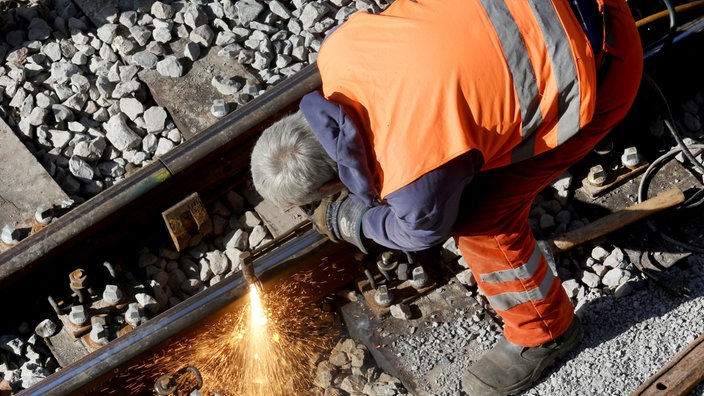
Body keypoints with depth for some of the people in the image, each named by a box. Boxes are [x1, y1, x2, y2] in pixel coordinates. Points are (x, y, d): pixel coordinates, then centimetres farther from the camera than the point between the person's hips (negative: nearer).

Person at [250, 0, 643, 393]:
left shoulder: (413, 178, -29)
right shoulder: (336, 50, -11)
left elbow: (425, 229, -3)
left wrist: (345, 221, 12)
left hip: (596, 67, -7)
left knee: (482, 218, -1)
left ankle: (544, 333, 24)